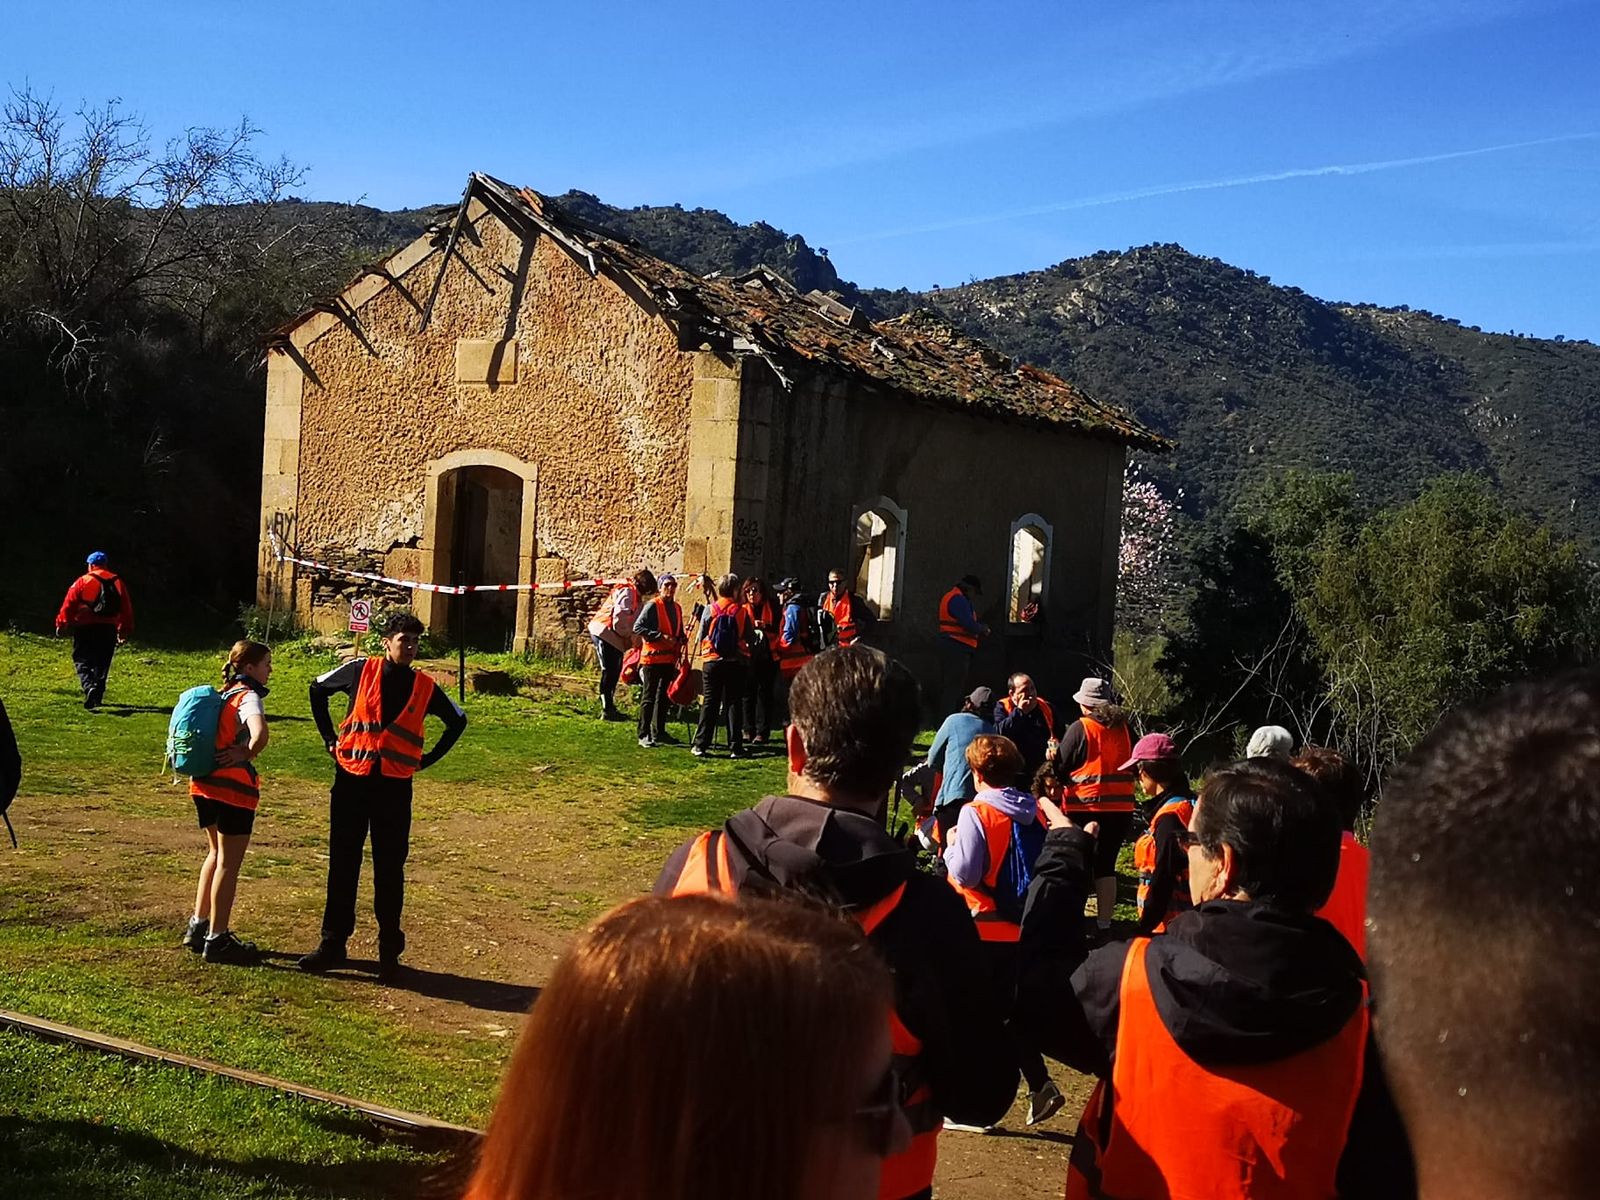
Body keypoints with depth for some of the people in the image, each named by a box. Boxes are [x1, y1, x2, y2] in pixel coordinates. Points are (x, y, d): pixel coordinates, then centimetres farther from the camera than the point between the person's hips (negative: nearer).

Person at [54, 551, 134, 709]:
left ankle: (89, 687, -22)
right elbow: (126, 609, 11)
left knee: (82, 660, 1)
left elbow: (69, 604, -4)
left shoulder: (83, 581, -1)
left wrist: (61, 624, 4)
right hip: (108, 629, 3)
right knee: (102, 663, 12)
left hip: (85, 627, -3)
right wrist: (125, 631, 18)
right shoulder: (118, 582, 10)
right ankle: (97, 696, 12)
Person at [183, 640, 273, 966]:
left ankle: (198, 926, 31)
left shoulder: (223, 694, 13)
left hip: (205, 784, 9)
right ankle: (217, 940, 8)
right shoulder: (248, 697, -14)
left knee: (216, 854, 23)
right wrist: (246, 755, -15)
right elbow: (259, 734, -35)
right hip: (233, 789, -9)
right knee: (229, 863, 1)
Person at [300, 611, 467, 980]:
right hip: (351, 781, 0)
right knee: (342, 866, 7)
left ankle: (389, 950, 14)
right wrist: (330, 739, 10)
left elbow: (457, 721, 17)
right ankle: (333, 942, 18)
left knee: (389, 870, 4)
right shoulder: (360, 671, -1)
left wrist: (427, 759, 10)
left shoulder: (424, 687, 2)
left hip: (394, 788, 0)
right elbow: (318, 689, 15)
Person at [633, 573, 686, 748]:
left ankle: (659, 732, 23)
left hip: (670, 658, 7)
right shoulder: (652, 605, -9)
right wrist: (661, 636, -21)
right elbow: (638, 627, -16)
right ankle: (644, 735, 0)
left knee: (664, 697, 13)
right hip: (653, 657, -7)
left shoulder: (676, 608, 13)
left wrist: (682, 638, 2)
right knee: (649, 697, -3)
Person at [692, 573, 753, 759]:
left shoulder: (710, 610, -4)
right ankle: (735, 747, 3)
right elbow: (751, 638, -1)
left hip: (713, 661, 0)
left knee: (709, 703, 5)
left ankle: (700, 745, 4)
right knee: (734, 703, 4)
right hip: (737, 662, 0)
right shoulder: (742, 611, -5)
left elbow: (701, 636, 1)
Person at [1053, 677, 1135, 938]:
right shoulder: (1123, 728, 7)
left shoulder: (1080, 728, -9)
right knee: (1106, 865, 9)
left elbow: (1061, 768, -3)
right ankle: (1104, 924, 10)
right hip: (1120, 807, 4)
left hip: (1085, 806, -4)